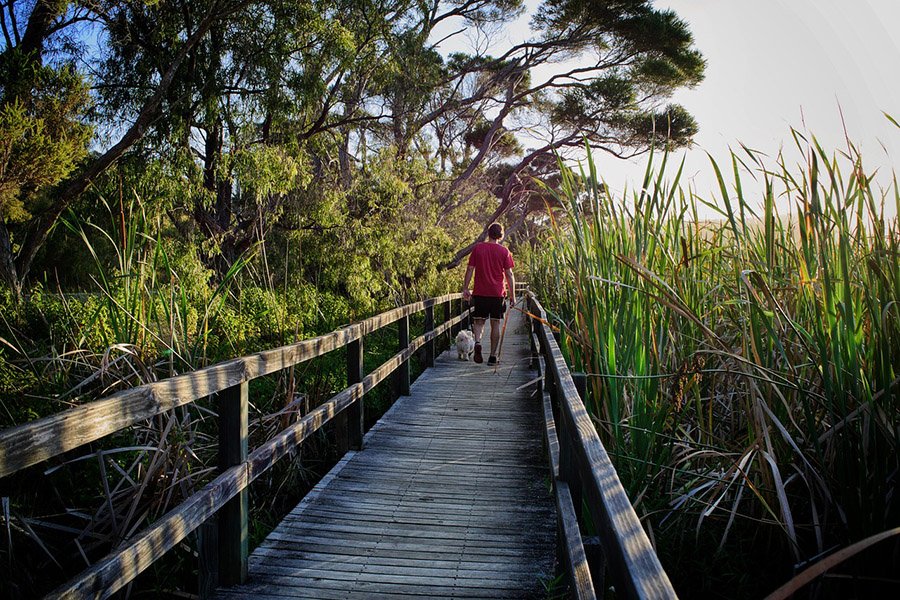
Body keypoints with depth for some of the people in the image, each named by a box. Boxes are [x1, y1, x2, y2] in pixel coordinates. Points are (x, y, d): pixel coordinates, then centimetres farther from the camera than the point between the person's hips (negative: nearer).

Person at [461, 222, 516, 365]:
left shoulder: (477, 248, 1)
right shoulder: (504, 252, -1)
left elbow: (470, 269, 0)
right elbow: (509, 274, -2)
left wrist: (465, 288, 7)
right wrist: (512, 295, 3)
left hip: (480, 293, 0)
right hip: (497, 294, 0)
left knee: (479, 321, 10)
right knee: (495, 324, 8)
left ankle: (477, 342, -18)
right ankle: (493, 356, 9)